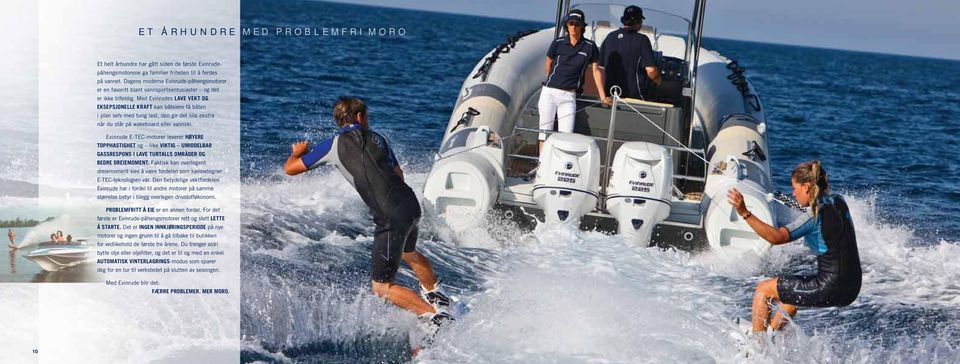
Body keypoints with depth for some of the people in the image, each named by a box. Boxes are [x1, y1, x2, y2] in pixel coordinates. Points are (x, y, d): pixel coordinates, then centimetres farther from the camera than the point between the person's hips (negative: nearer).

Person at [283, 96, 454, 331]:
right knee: (409, 253, 37)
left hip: (391, 217, -6)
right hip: (411, 204, 6)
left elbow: (290, 169, 9)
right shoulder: (377, 138, 14)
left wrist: (297, 152, 31)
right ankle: (437, 297, 55)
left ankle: (436, 317, -10)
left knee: (382, 287, 2)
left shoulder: (334, 145, 2)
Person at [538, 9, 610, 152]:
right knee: (545, 131, 3)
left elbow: (596, 70, 6)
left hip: (569, 96, 0)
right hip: (549, 92, 0)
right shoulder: (558, 43, 0)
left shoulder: (589, 46, 0)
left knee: (566, 134, -7)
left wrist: (603, 96, 5)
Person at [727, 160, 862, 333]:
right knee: (791, 292, 35)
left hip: (831, 289, -9)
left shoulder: (814, 215, -17)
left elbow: (777, 237, -29)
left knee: (763, 289, 6)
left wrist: (745, 213, -32)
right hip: (852, 287, 9)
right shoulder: (839, 202, 6)